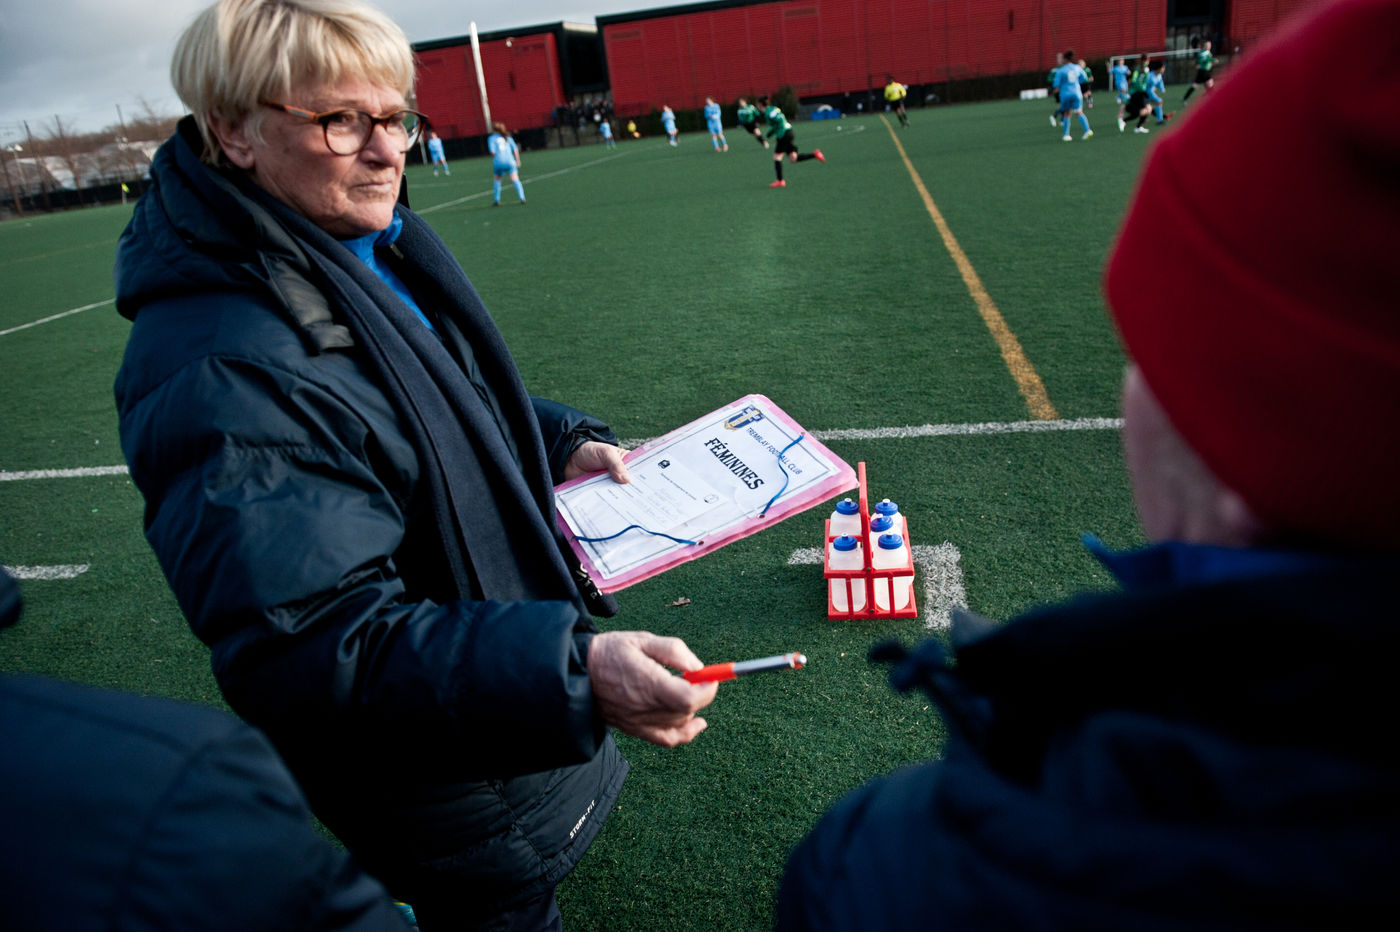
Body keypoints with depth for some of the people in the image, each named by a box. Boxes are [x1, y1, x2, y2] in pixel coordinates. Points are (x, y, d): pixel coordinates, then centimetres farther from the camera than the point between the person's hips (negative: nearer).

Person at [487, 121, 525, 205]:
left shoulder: (491, 138, 6)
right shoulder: (508, 136, 15)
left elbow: (492, 152, -5)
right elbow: (515, 149, 7)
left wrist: (494, 157, 15)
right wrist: (518, 160, 10)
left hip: (498, 161, -1)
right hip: (510, 160, 2)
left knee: (496, 180, 16)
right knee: (515, 180, 2)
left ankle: (496, 200, 15)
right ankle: (522, 198, -12)